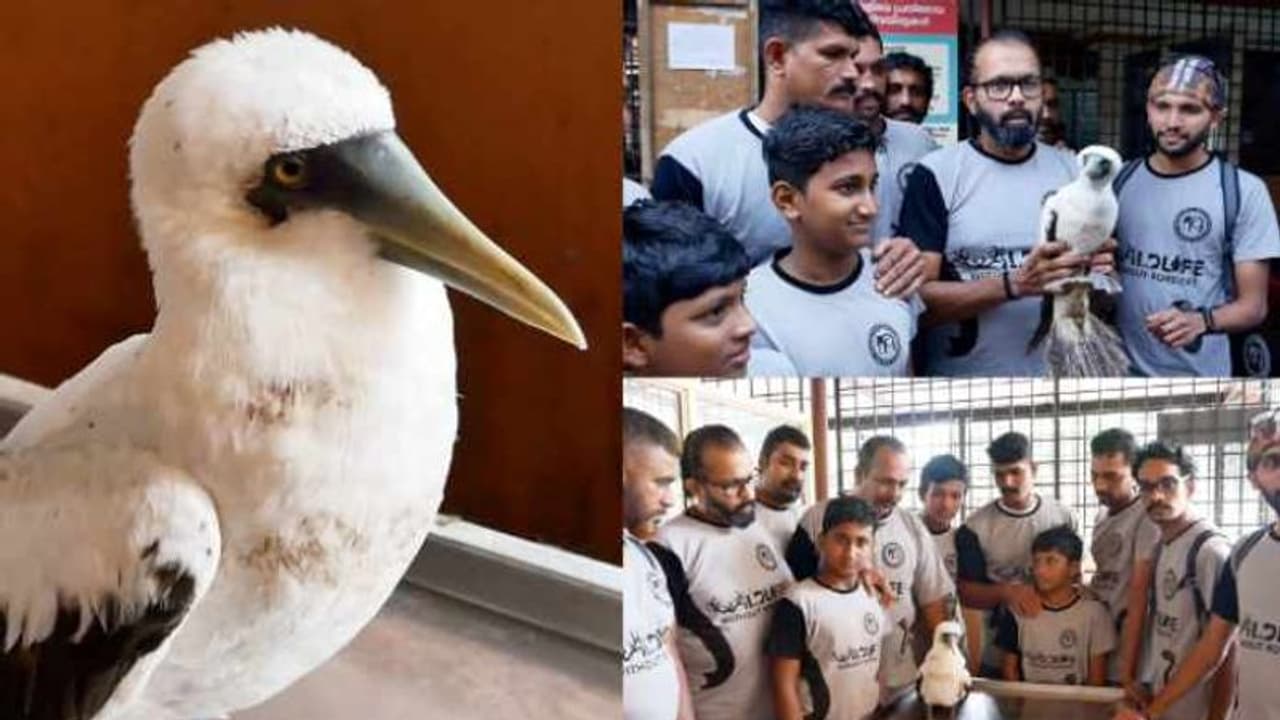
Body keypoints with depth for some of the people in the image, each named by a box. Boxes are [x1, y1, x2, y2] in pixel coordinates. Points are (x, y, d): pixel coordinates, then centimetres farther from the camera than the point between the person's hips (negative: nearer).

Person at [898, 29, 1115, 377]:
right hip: (962, 378, -3)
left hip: (1057, 369, 4)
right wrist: (1013, 285, -26)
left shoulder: (1074, 172, 1)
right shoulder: (936, 175, -10)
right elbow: (918, 298, -15)